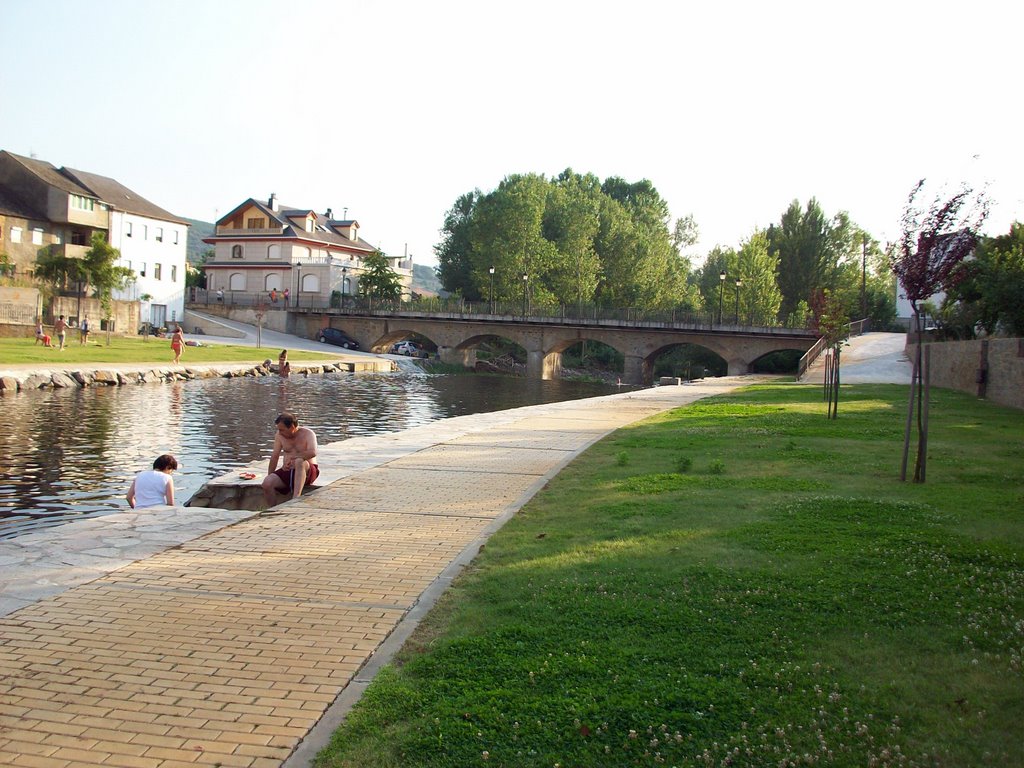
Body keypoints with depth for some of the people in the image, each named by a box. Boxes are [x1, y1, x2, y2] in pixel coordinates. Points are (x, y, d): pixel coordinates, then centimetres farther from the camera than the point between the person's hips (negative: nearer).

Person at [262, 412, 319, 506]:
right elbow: (274, 457, 10)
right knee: (267, 483, -22)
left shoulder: (308, 434, -9)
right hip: (287, 471, 5)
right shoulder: (280, 435, 6)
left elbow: (312, 453, -27)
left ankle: (296, 497, -47)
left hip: (307, 471, -5)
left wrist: (291, 458, -25)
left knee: (299, 461, -39)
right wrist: (269, 477, 8)